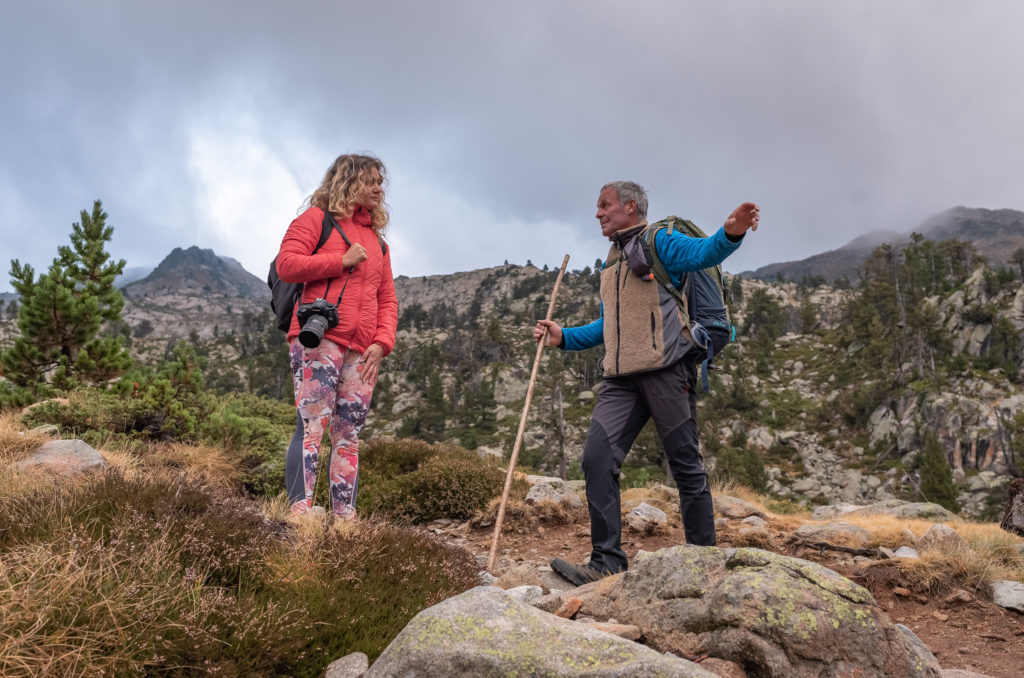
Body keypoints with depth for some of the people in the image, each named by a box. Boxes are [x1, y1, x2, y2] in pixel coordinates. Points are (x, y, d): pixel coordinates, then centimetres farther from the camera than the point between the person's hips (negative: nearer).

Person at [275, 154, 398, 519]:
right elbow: (286, 264, -5)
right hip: (319, 340, -6)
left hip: (361, 352, 6)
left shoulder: (376, 239, 25)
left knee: (348, 436, 4)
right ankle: (300, 510, -13)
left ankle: (345, 518, 6)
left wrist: (382, 342, 5)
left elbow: (387, 298, 20)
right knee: (312, 426, -12)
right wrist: (342, 261, -7)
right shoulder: (316, 218, 8)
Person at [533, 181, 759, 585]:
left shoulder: (658, 243, 3)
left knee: (685, 463, -1)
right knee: (597, 456, -8)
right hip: (622, 378, 7)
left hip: (665, 370, -7)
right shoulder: (611, 265, 26)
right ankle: (607, 562, -5)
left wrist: (731, 233, -38)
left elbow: (704, 253, -17)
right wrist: (563, 337, 26)